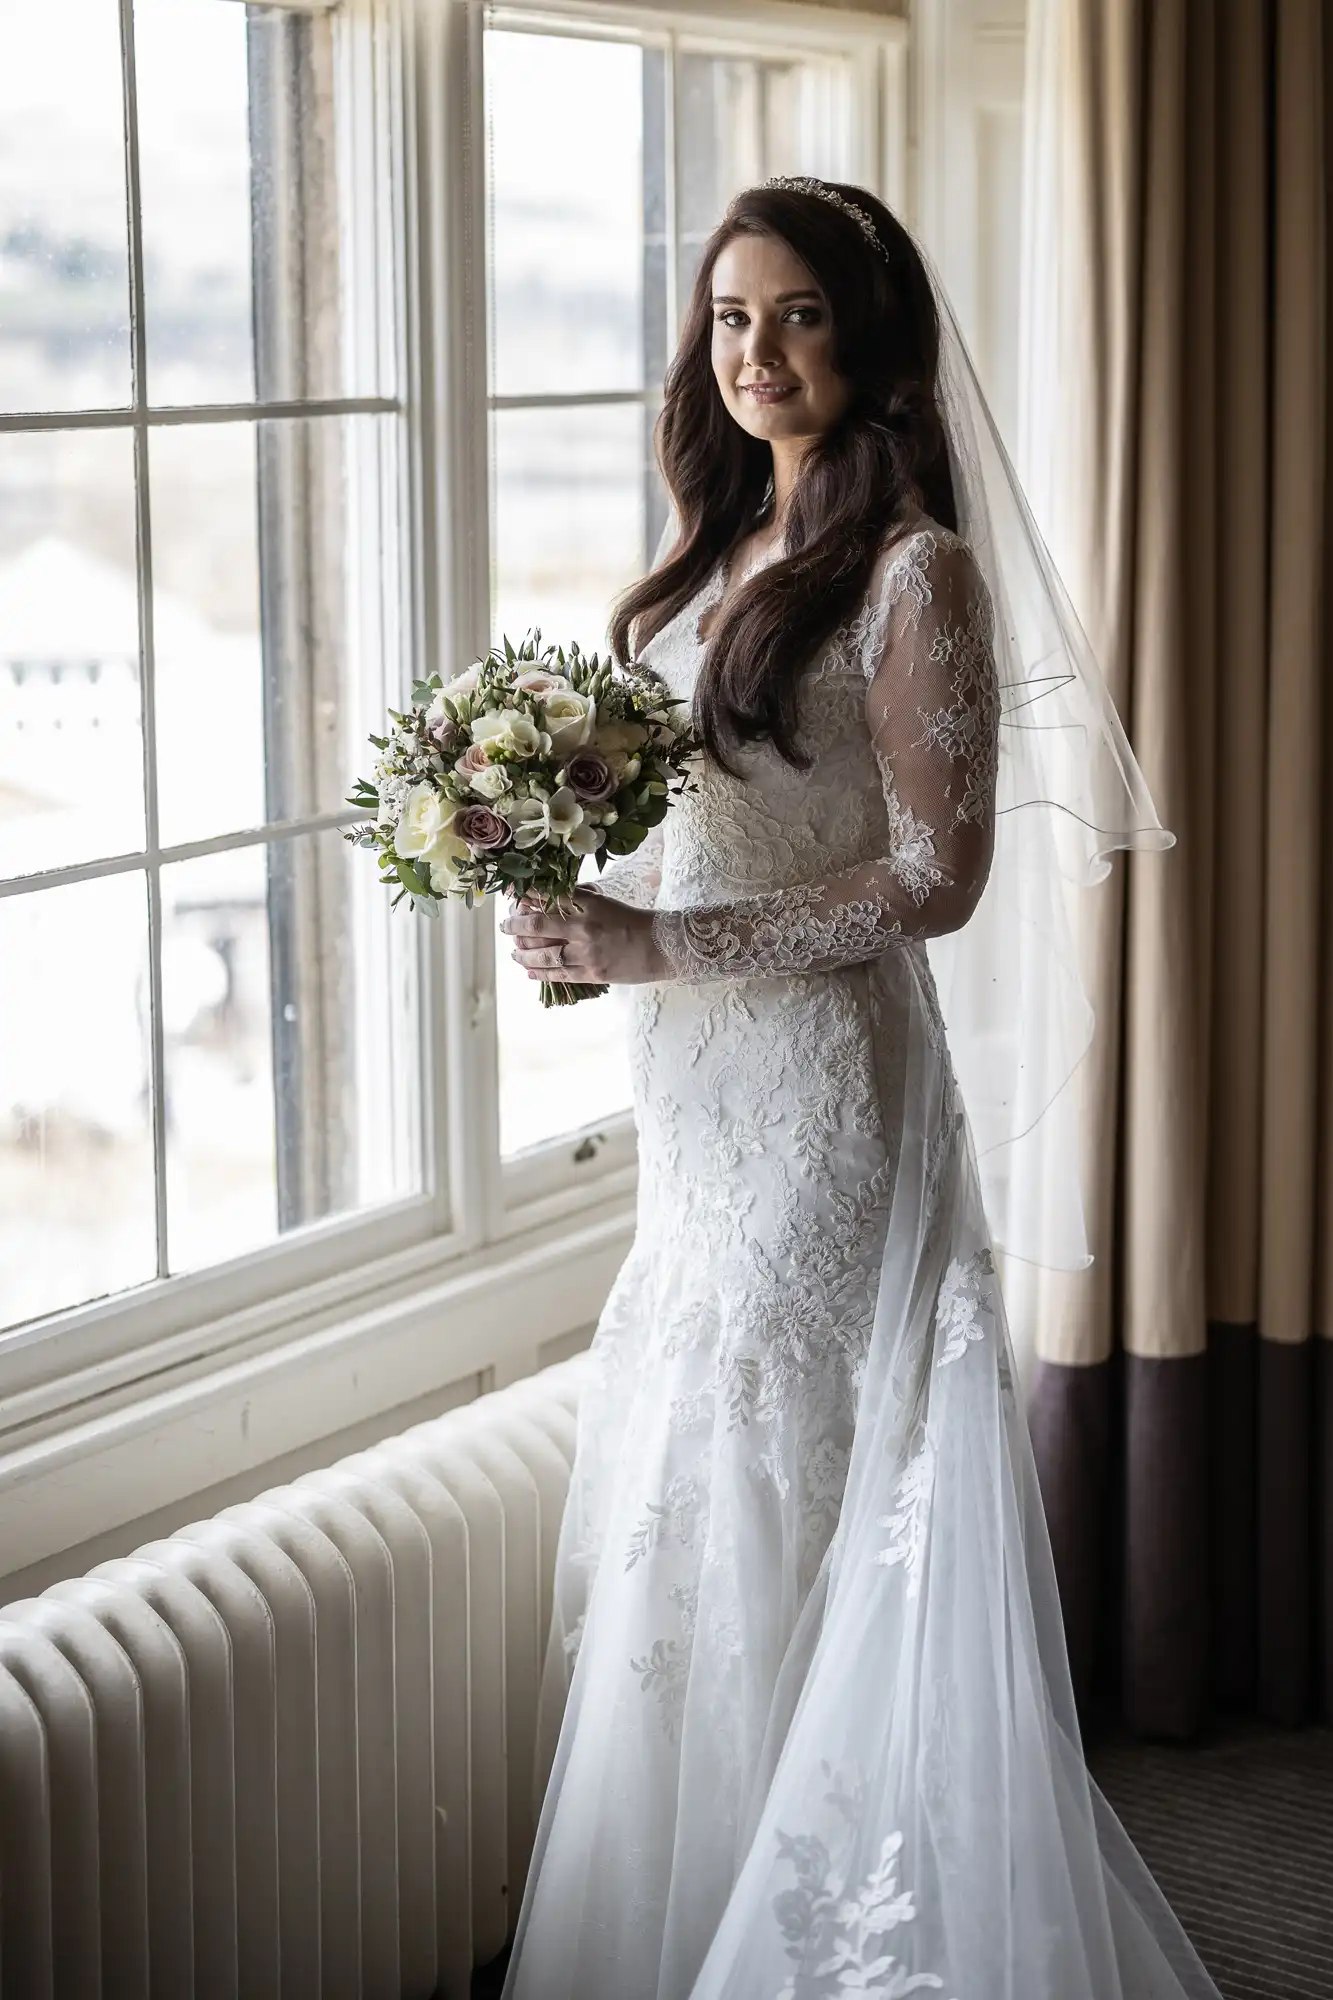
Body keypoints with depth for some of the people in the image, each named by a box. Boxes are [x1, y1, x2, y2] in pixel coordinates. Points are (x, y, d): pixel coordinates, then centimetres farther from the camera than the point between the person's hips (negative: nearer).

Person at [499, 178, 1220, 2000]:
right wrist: (587, 923, 2)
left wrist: (661, 945, -19)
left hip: (820, 1071, -8)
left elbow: (937, 874, -16)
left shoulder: (915, 571, -11)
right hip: (695, 1079, 8)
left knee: (765, 1506, -1)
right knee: (671, 1497, 13)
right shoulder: (723, 552, 13)